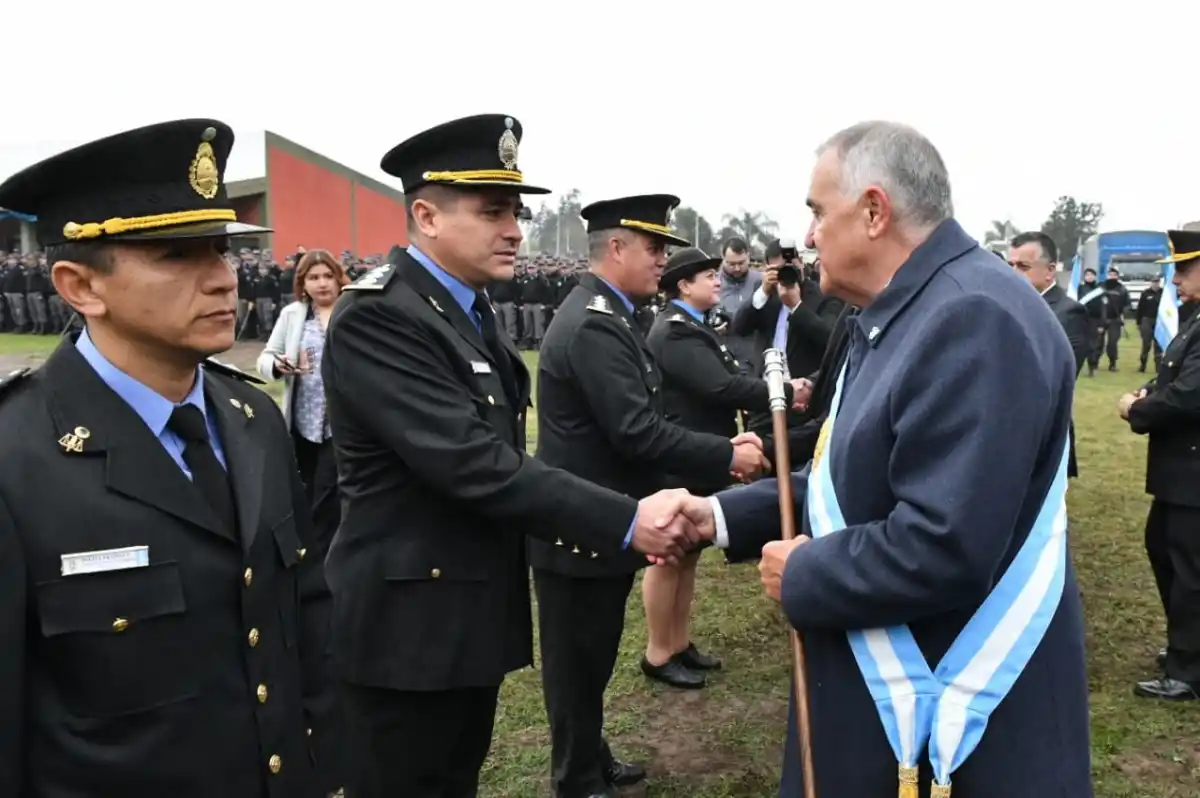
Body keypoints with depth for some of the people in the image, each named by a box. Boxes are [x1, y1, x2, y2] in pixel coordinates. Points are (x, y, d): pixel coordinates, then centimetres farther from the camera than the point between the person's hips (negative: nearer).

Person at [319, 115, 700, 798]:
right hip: (407, 628, -9)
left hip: (470, 618, 9)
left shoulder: (472, 311, 10)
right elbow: (472, 464, -28)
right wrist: (626, 522, -27)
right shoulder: (377, 317, -20)